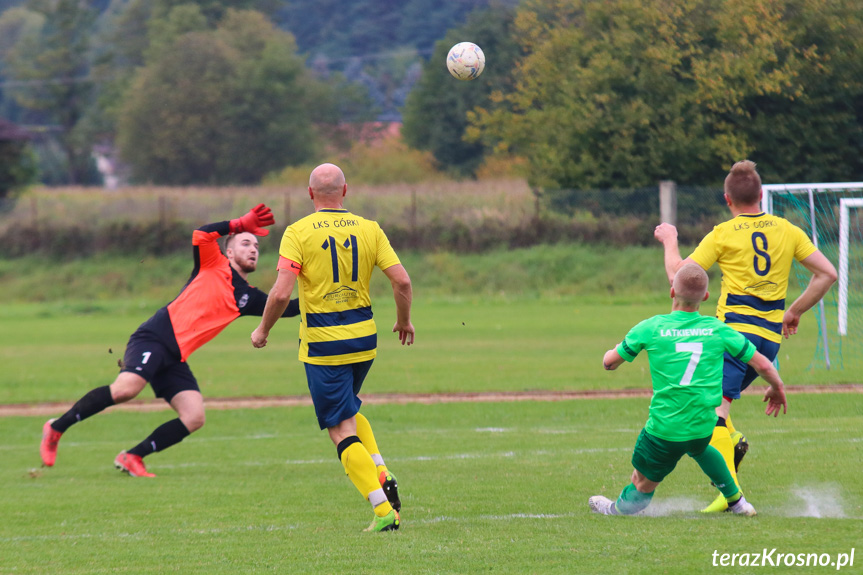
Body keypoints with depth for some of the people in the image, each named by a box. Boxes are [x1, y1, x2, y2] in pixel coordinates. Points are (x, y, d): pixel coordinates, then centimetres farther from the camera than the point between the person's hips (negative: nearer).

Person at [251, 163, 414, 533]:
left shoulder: (298, 233, -9)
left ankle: (383, 510, -10)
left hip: (322, 344, -4)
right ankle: (383, 478, 11)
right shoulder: (369, 229, 0)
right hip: (364, 337, 4)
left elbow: (281, 293, -16)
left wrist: (263, 330, 0)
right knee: (348, 409, 29)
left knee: (342, 430, -1)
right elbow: (401, 281, -3)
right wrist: (404, 321, 15)